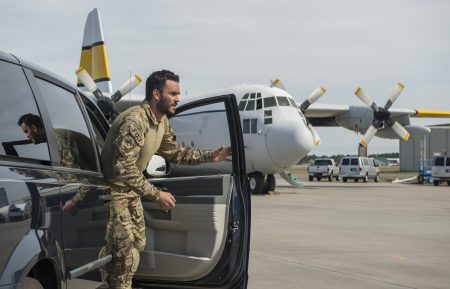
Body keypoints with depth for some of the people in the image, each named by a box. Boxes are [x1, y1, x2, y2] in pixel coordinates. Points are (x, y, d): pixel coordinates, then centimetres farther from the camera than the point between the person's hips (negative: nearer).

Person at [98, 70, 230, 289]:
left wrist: (210, 156, 4)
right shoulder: (135, 121, -29)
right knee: (126, 253, -10)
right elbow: (123, 168, -32)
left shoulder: (162, 121, 2)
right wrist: (156, 195, -28)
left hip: (131, 190, 10)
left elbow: (174, 153, 14)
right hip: (113, 190, -10)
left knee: (137, 244, 17)